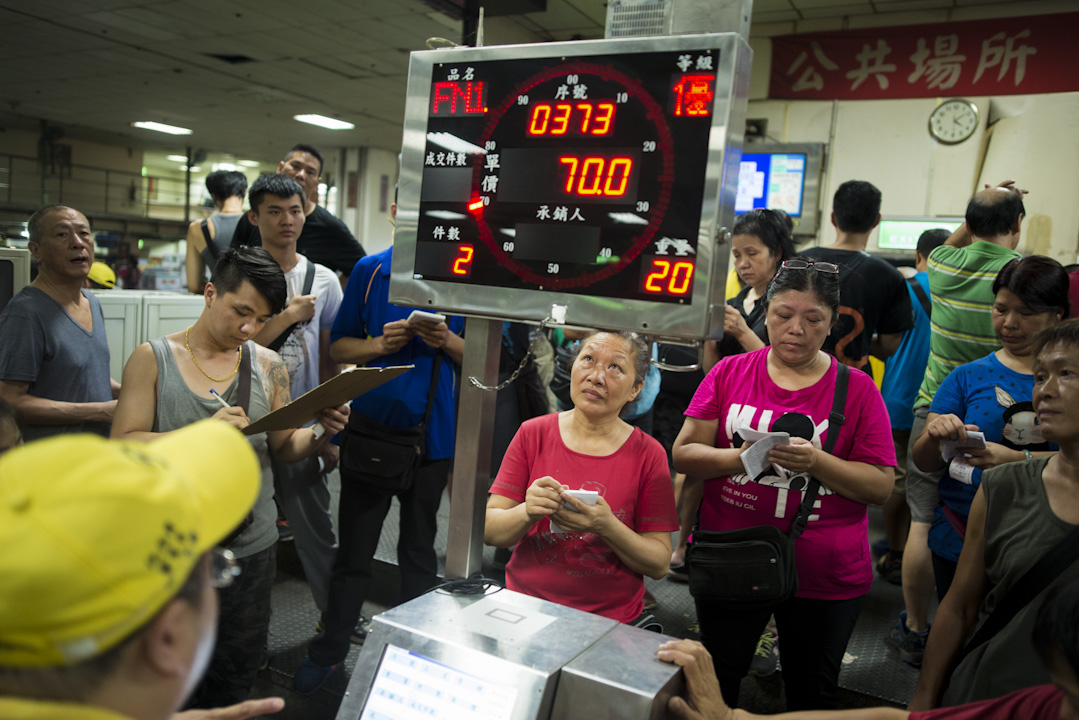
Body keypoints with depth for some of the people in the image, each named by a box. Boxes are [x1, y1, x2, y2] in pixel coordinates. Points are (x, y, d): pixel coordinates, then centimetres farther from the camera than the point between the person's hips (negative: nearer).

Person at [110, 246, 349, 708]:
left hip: (250, 548, 2)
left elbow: (285, 449, 6)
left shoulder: (268, 367, 3)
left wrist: (322, 433, -15)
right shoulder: (153, 358, -3)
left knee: (234, 678, 16)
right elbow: (122, 445, -10)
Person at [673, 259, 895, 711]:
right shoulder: (729, 372, -1)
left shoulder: (857, 390, -3)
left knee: (812, 692, 20)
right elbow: (684, 454, -5)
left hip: (825, 576, -1)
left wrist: (815, 462, -23)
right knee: (714, 684, 21)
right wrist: (739, 457, -23)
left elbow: (881, 486, -7)